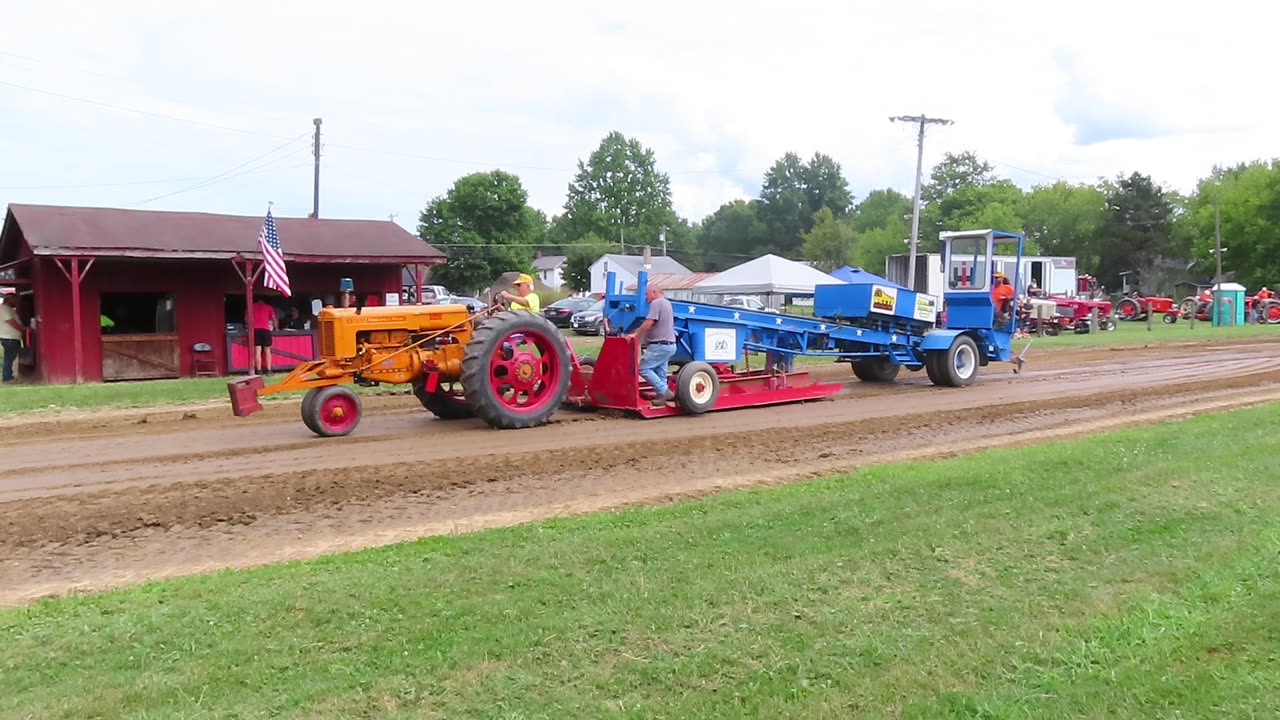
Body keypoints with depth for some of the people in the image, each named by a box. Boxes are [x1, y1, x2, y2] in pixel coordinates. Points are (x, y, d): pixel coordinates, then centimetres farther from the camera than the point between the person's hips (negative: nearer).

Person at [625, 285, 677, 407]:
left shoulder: (656, 303, -12)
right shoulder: (667, 302, 19)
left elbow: (649, 322, -22)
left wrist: (635, 334, -19)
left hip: (659, 345, -10)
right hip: (669, 344, 10)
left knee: (644, 368, -8)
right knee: (660, 372, 13)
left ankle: (664, 391, -11)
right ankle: (662, 396, 12)